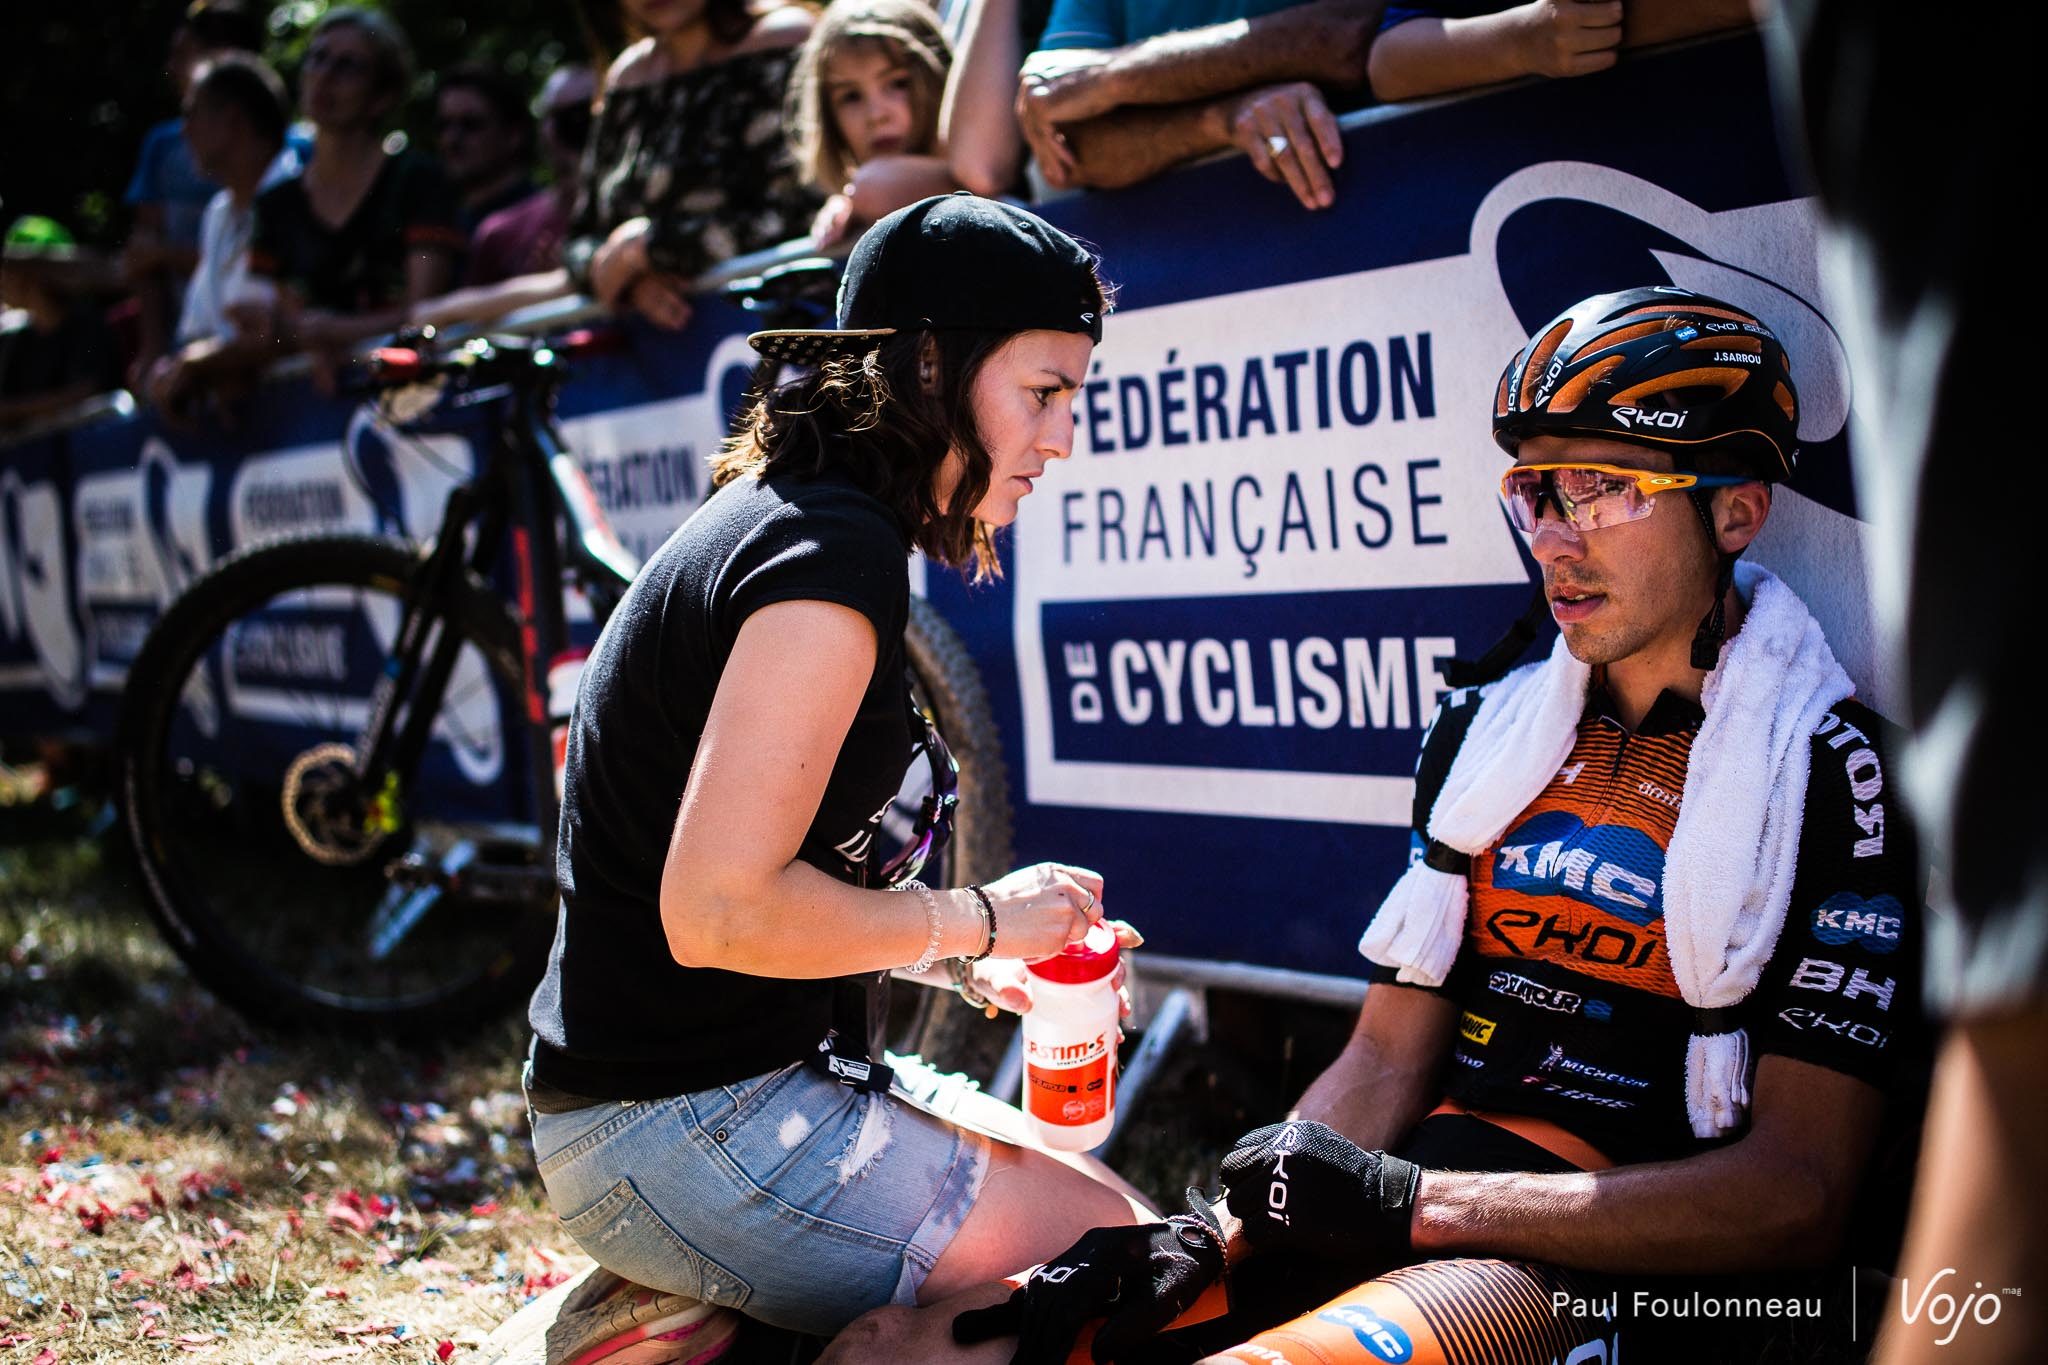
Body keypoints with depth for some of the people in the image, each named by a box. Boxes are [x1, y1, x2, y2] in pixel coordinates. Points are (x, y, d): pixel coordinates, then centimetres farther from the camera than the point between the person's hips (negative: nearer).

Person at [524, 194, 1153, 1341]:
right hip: (679, 1137, -10)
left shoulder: (781, 516, 13)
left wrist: (973, 967, 6)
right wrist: (977, 921, -14)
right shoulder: (833, 556, -20)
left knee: (1102, 1198, 12)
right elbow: (717, 912, -26)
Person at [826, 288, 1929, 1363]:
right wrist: (1214, 1237, -4)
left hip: (1615, 1274, -5)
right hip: (1410, 1216, 6)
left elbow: (1799, 1194, -11)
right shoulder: (1485, 728, 15)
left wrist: (1407, 1200, -16)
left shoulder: (1830, 774, -5)